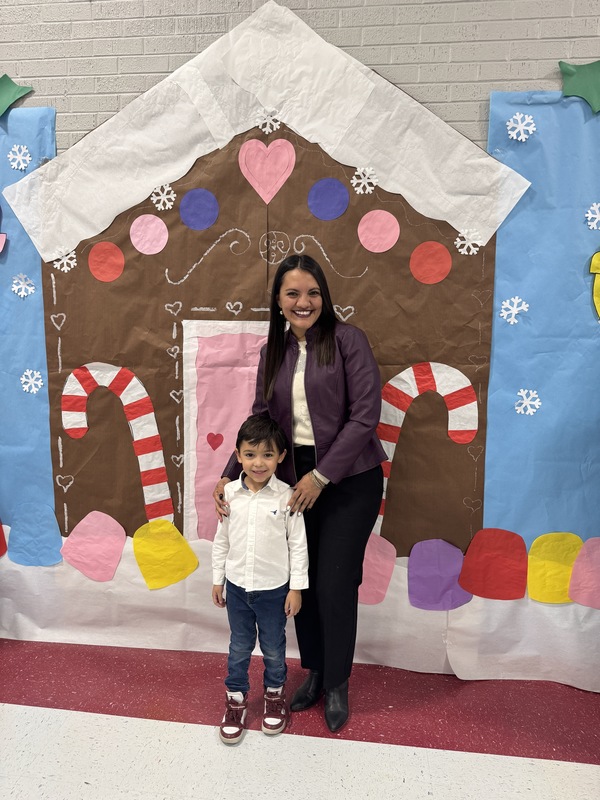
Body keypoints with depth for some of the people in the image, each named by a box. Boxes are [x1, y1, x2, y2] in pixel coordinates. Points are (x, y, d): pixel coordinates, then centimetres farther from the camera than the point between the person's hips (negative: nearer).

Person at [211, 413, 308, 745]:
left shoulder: (286, 496, -15)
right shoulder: (230, 493, -7)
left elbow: (298, 544, -9)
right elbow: (221, 540, 3)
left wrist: (296, 587, -7)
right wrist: (217, 580, 8)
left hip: (274, 589, -2)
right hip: (237, 586, 2)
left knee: (273, 648, 17)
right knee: (239, 647, 18)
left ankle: (275, 694, 42)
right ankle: (236, 699, 38)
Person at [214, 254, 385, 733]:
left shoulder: (347, 340, -10)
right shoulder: (274, 352, 7)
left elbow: (365, 415, -15)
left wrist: (321, 475, -16)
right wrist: (230, 476, -4)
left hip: (349, 481, -4)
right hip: (297, 479, 5)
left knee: (334, 584, 0)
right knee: (303, 580, 13)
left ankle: (337, 684, 26)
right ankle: (314, 672, 37)